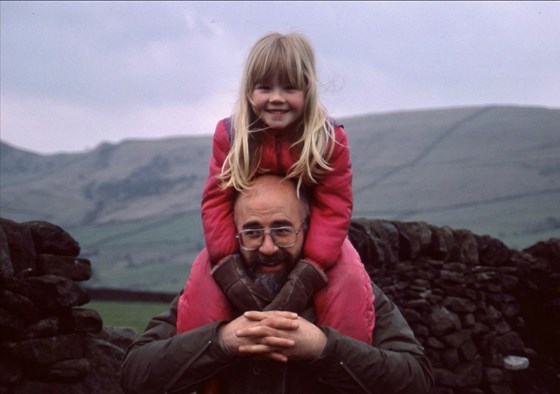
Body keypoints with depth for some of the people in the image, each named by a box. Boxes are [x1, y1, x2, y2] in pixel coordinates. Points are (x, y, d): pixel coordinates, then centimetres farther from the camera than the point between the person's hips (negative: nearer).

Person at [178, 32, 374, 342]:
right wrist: (228, 269, -31)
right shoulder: (230, 135, -12)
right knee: (203, 279, -23)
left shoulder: (330, 139, -16)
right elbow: (216, 200, -16)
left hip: (311, 236, -1)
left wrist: (307, 274, -35)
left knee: (349, 282, -27)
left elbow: (333, 208, -21)